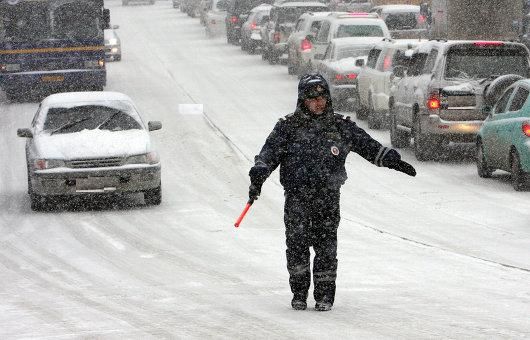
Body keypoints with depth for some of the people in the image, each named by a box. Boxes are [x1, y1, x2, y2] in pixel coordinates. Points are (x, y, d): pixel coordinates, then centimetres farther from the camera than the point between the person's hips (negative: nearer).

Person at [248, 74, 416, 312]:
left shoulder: (340, 126, 11)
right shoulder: (288, 127, 6)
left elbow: (368, 145, 17)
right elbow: (269, 153, 1)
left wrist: (393, 160, 10)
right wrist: (258, 175, -14)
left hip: (328, 197, 1)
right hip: (297, 197, -1)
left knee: (326, 246, -4)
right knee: (297, 244, -8)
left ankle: (324, 295, 5)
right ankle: (299, 292, 6)